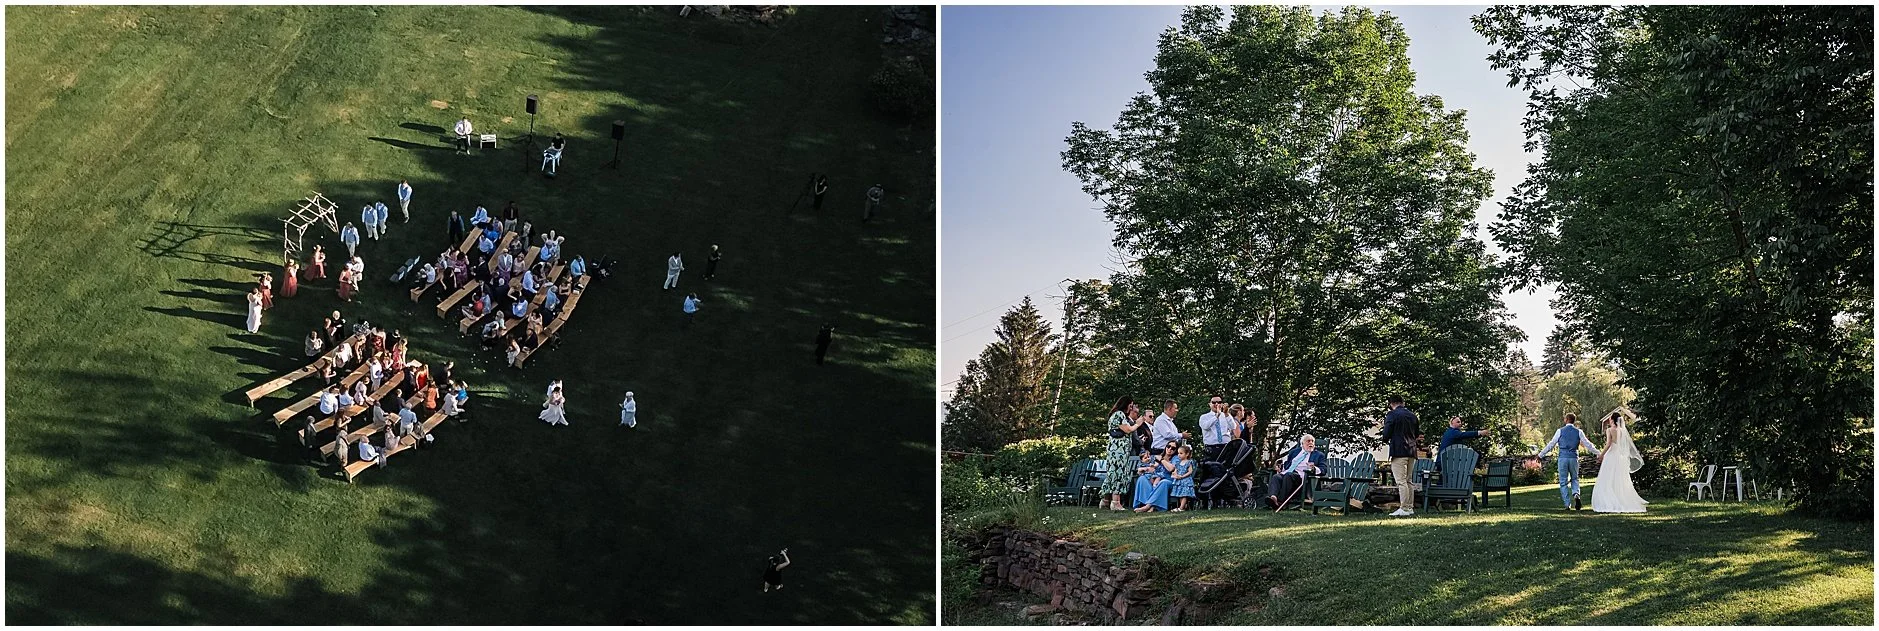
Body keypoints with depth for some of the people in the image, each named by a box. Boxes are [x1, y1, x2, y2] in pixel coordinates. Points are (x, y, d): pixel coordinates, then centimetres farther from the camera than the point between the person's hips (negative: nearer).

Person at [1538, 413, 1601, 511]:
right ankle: (1576, 494, -10)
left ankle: (1567, 504, 0)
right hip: (1574, 458, 2)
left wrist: (1541, 455, 8)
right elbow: (1588, 445, 5)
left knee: (1563, 482, 5)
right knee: (1574, 479, 19)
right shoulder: (1578, 432, 4)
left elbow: (1551, 444, 1)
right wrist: (1598, 453, 15)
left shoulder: (1560, 431, -1)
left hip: (1563, 458, -2)